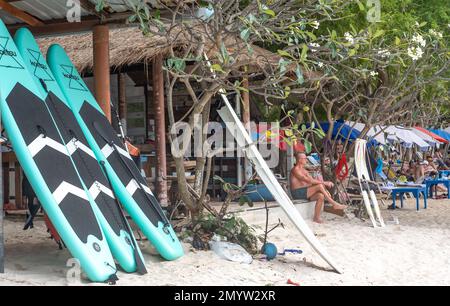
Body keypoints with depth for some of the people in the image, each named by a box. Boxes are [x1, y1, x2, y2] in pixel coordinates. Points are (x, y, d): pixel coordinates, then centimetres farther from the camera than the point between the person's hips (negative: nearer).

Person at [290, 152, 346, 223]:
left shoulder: (304, 170, 19)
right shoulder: (295, 170, -13)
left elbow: (313, 180, 13)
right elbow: (309, 181, -21)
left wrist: (325, 184, -2)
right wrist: (324, 183, -19)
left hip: (305, 192, 9)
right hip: (297, 193, -9)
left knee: (321, 196, -17)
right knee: (320, 186, -22)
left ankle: (316, 217, -13)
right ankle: (334, 204, -15)